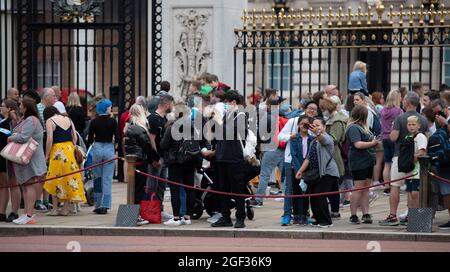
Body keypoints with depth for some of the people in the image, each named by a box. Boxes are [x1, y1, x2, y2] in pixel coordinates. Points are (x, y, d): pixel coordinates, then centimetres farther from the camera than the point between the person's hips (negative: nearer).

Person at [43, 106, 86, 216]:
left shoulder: (50, 121, -5)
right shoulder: (68, 119, 12)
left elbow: (49, 140, -12)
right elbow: (75, 137, 9)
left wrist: (47, 155, -5)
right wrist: (72, 148, 16)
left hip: (57, 150, -5)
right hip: (69, 148, 5)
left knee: (55, 180, 2)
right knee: (69, 178, 8)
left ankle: (55, 209, 1)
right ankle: (66, 208, 9)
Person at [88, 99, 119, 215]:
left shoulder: (94, 122, 0)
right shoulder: (112, 121, -6)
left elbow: (90, 140, 1)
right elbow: (117, 138, -9)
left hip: (97, 149, 2)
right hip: (109, 149, -2)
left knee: (97, 178, 12)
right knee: (107, 179, 0)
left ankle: (98, 205, 13)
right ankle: (104, 206, -5)